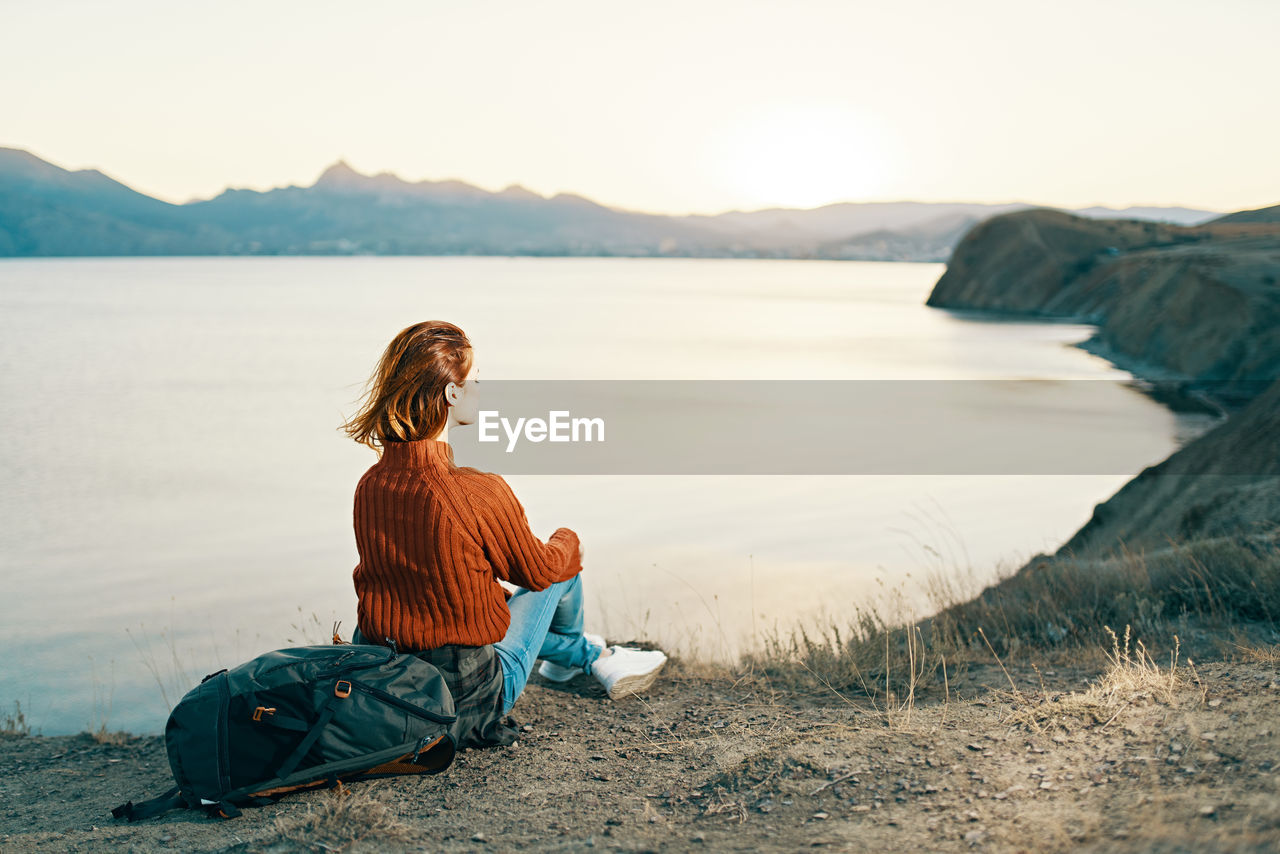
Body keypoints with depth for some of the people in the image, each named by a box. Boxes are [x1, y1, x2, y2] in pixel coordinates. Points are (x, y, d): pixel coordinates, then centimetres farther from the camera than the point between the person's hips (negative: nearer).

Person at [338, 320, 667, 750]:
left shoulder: (369, 485, -4)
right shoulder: (481, 493, -24)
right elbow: (538, 569, -4)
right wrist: (567, 542, 20)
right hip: (466, 701, -6)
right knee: (563, 559, 15)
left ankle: (594, 656, 56)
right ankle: (587, 656, 49)